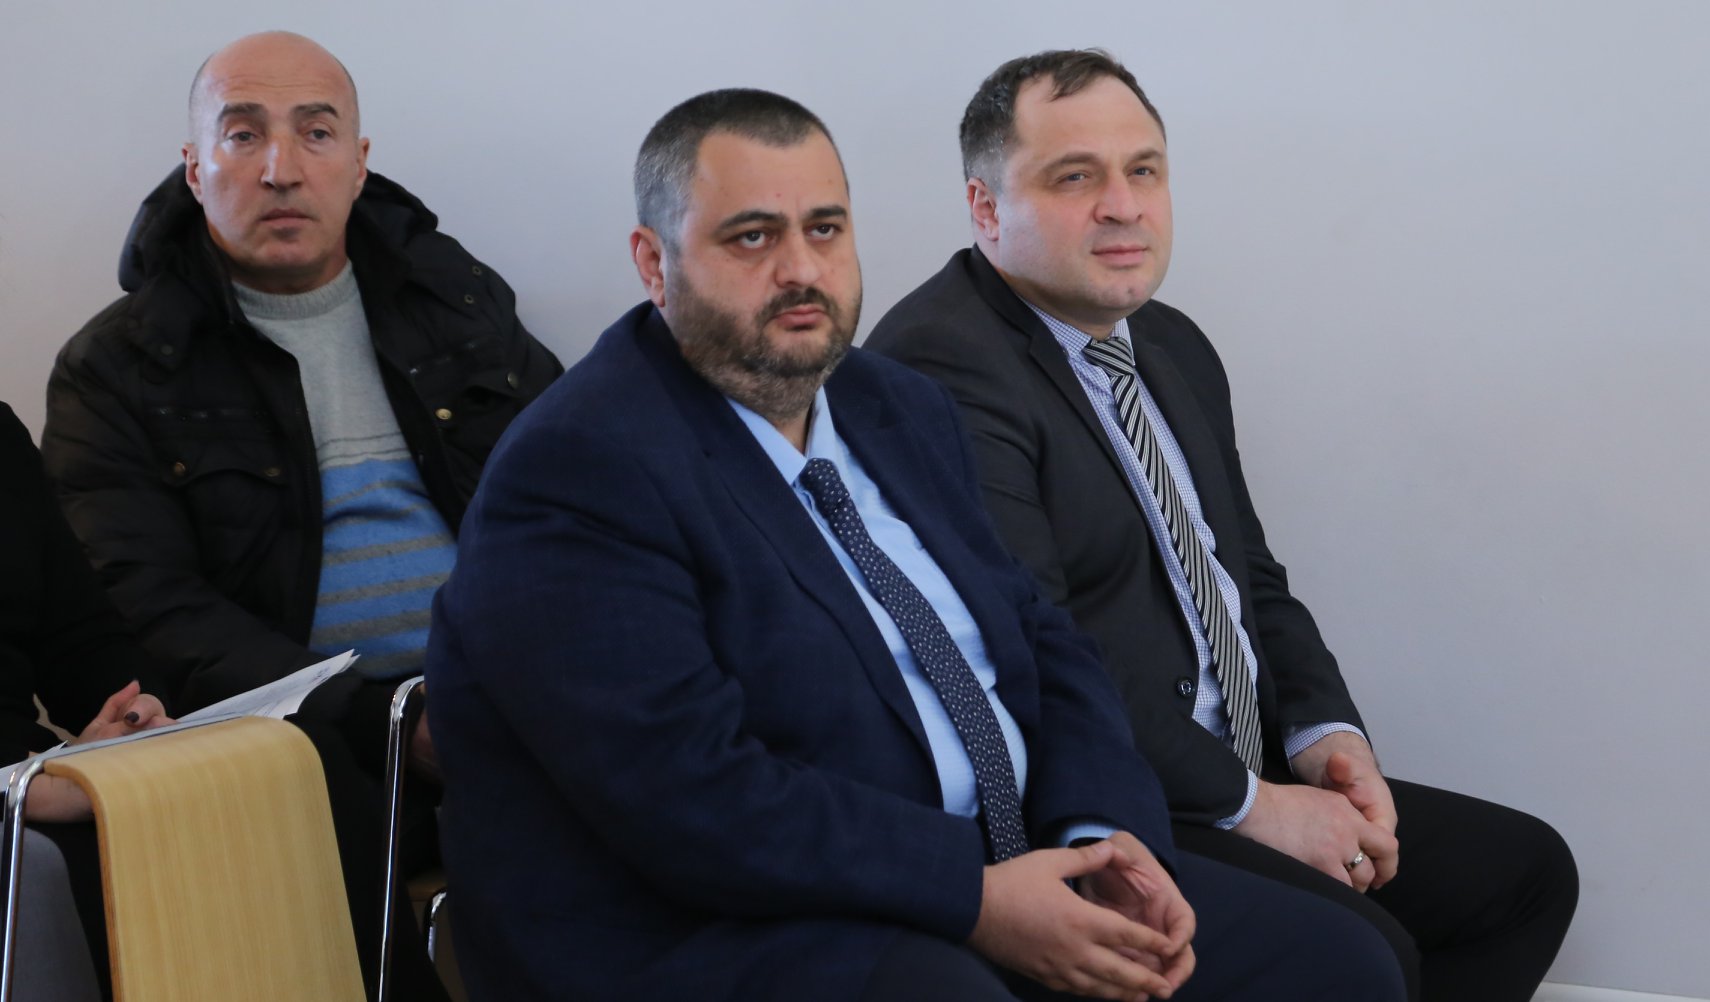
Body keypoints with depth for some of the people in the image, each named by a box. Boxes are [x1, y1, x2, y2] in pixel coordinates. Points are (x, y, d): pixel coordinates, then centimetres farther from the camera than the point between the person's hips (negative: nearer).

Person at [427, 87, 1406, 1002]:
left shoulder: (904, 409, 14)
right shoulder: (577, 472, -13)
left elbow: (1041, 639, 14)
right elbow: (692, 795, -21)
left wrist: (1106, 836, -4)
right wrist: (975, 898, -20)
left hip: (1003, 876, 8)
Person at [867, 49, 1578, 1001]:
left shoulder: (1177, 349, 16)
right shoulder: (941, 365, -16)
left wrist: (1326, 736, 2)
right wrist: (1247, 804, -16)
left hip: (1253, 783, 10)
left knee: (1527, 868, 6)